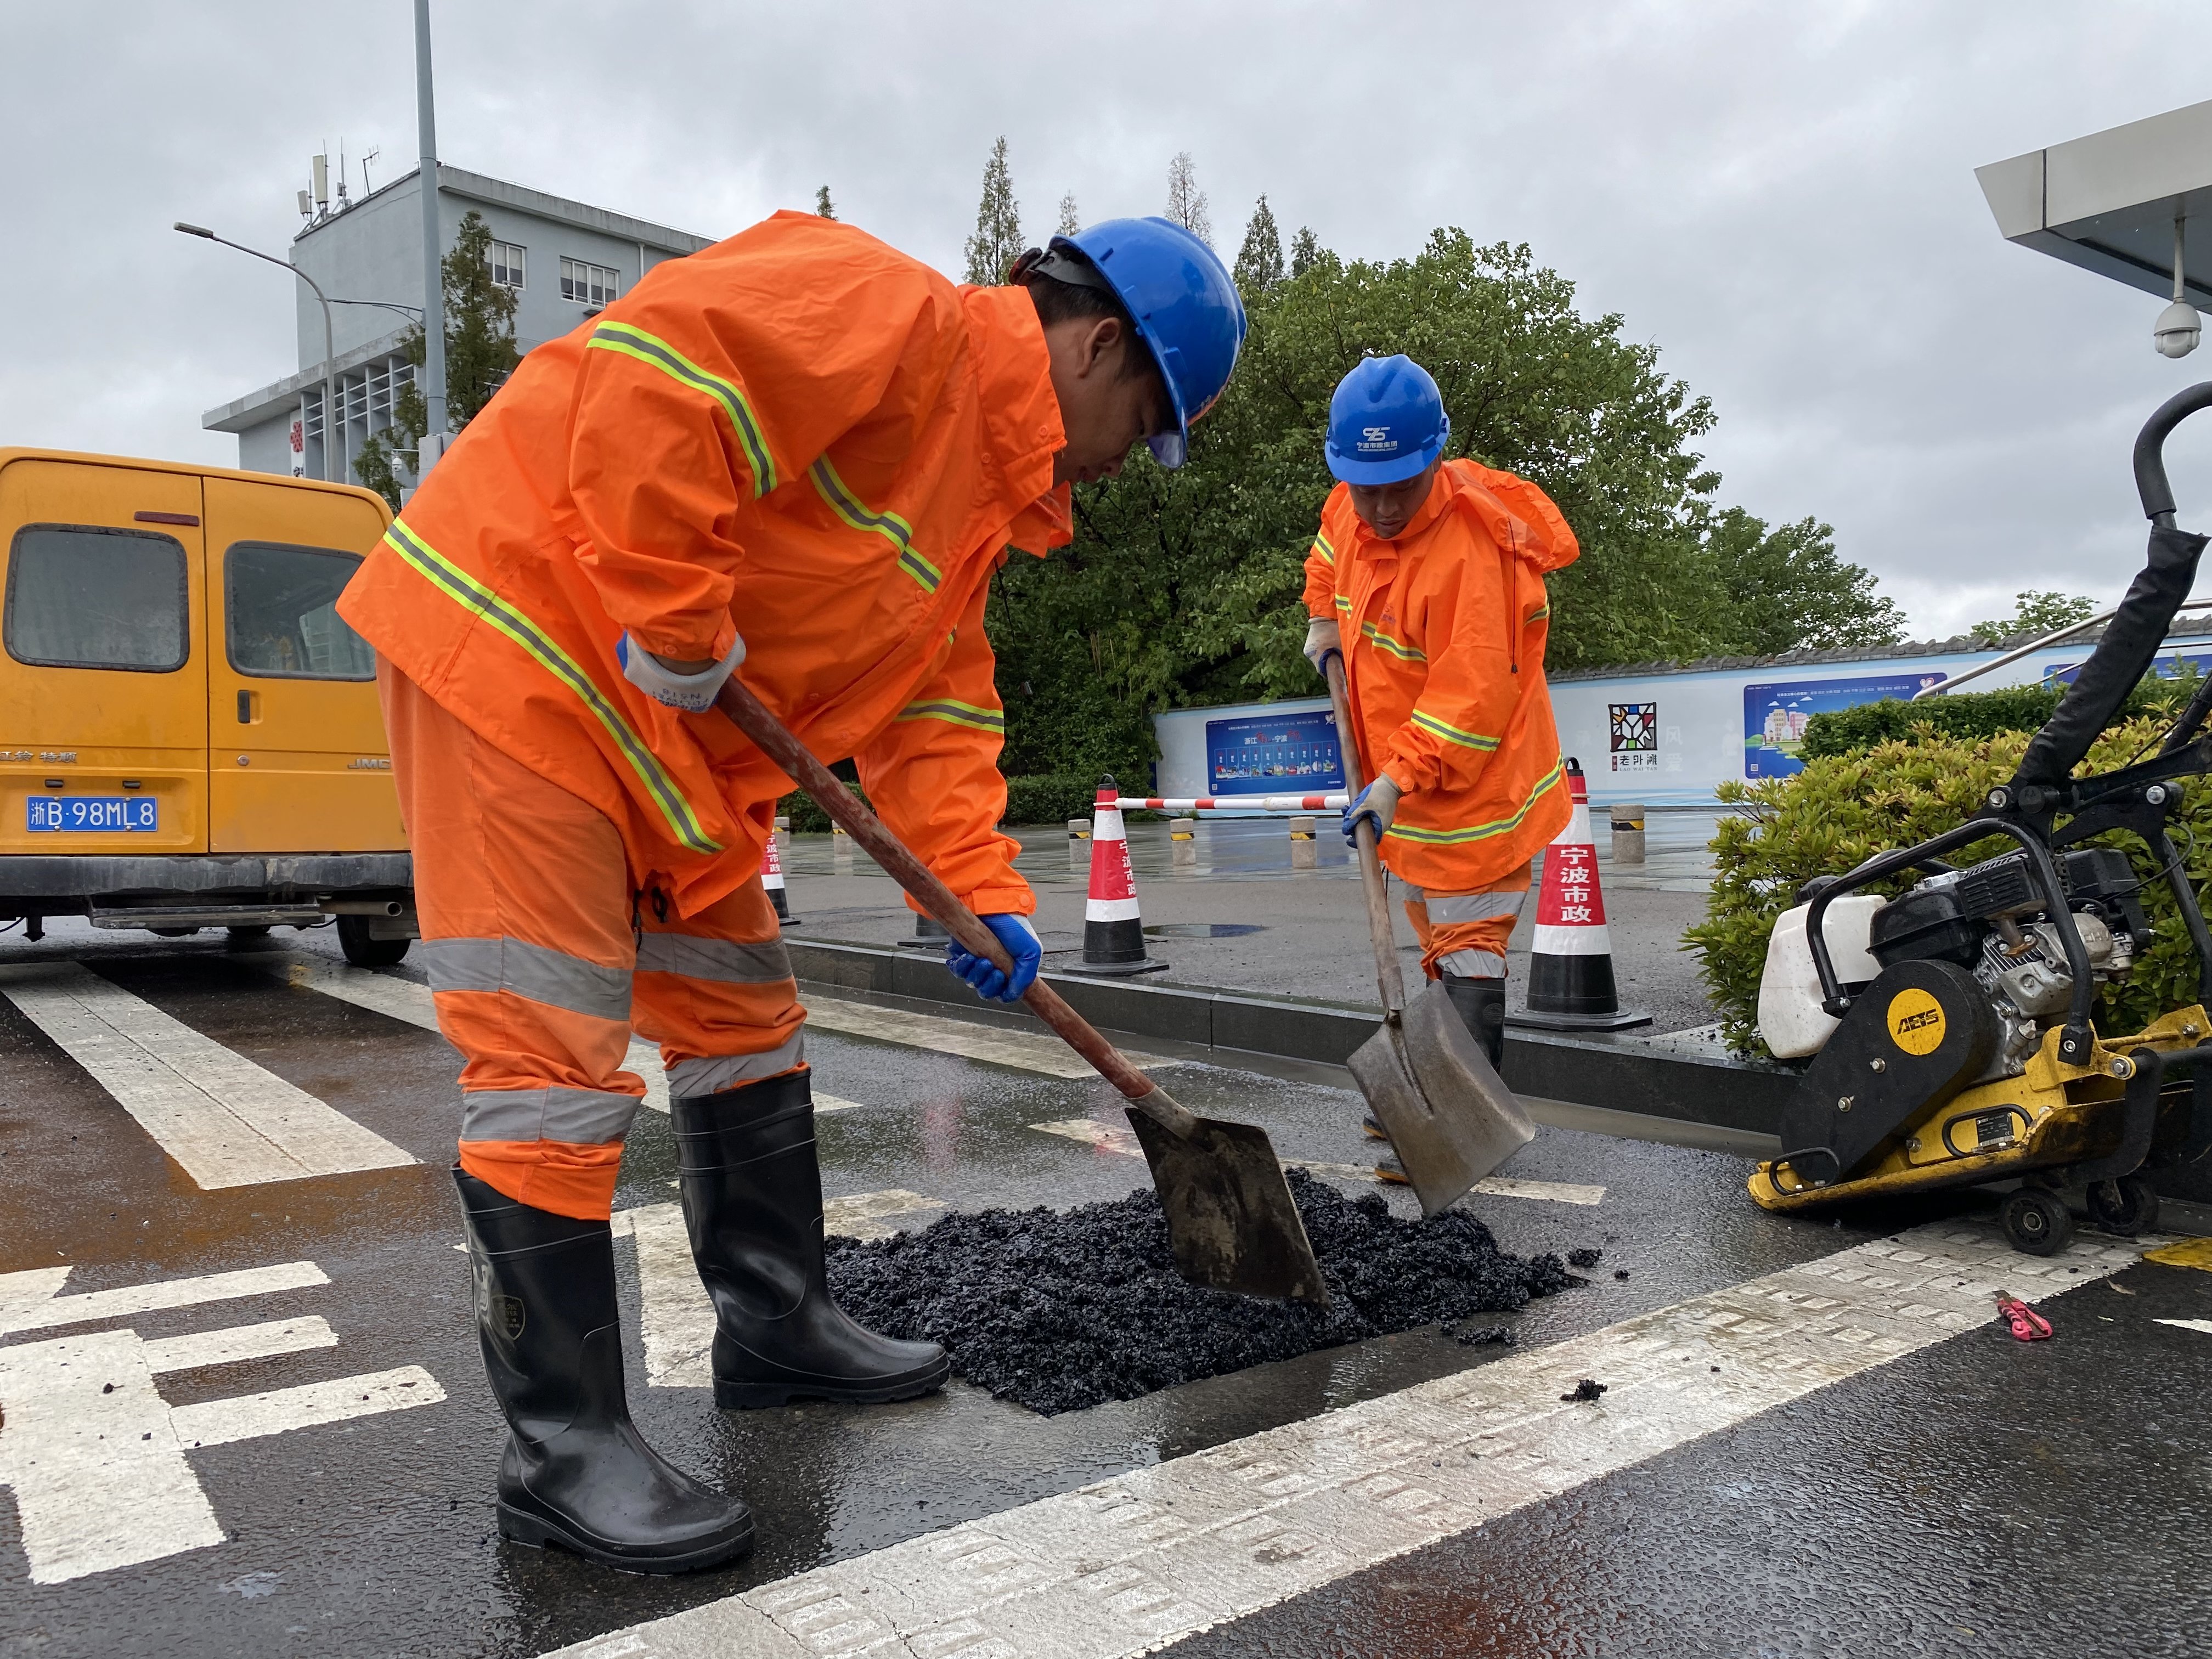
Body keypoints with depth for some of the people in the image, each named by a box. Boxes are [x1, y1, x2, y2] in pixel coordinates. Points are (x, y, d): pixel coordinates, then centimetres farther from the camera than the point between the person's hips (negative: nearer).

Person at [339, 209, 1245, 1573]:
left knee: (745, 1014, 13)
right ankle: (565, 1445, 1)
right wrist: (679, 630, -23)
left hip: (676, 737, 11)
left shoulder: (982, 495, 16)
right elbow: (645, 373, -28)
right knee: (557, 1055, -9)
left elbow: (936, 707, 15)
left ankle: (778, 1326, 27)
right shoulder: (891, 313, -15)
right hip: (520, 641, -10)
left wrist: (982, 889, 4)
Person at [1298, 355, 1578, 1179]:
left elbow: (1473, 696, -30)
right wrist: (1325, 621, 15)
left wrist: (1398, 780, -31)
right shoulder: (1353, 508, -3)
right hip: (1408, 779, 9)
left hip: (1474, 788, -9)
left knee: (1467, 954, -6)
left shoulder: (1472, 551, -29)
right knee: (1442, 946, 21)